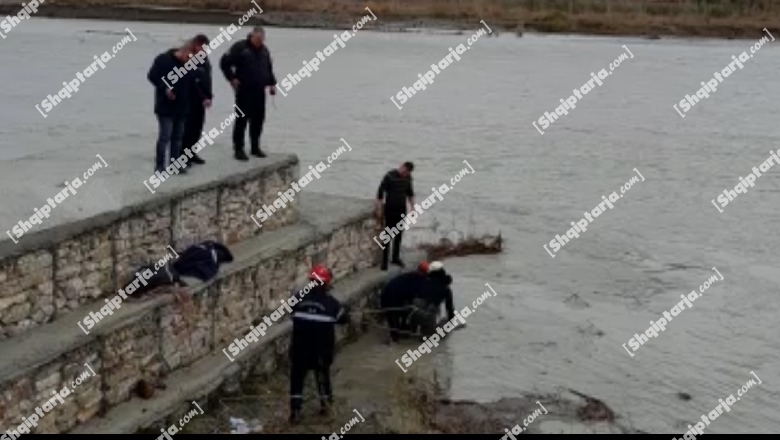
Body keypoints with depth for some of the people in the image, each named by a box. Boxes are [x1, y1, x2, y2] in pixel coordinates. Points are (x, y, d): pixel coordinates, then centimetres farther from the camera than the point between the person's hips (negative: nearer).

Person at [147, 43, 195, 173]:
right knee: (165, 136, -7)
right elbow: (152, 76, -11)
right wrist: (165, 88, -20)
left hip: (181, 108, 7)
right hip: (166, 107, -7)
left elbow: (192, 84, 16)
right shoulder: (163, 60, -10)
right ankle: (159, 166, -1)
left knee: (178, 136, 11)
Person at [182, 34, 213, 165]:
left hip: (200, 100, 8)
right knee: (188, 126, -6)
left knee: (197, 127, 11)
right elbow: (192, 82, -19)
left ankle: (190, 152, 21)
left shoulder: (204, 59, 12)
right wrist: (203, 98, -19)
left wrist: (209, 96, 9)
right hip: (189, 99, -8)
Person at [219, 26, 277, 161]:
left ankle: (255, 147, 20)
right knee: (242, 120, -5)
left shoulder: (264, 50, 13)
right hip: (244, 90, -6)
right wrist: (232, 78, -11)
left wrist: (272, 83, 15)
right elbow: (225, 62, -8)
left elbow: (269, 68, 24)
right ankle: (238, 149, 0)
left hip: (259, 91, 6)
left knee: (258, 119, 9)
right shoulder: (240, 47, -7)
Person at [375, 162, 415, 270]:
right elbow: (380, 193, -12)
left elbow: (410, 193, 16)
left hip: (402, 210, 5)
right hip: (390, 210, -5)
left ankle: (396, 257, 24)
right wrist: (378, 208, -14)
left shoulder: (408, 177, 2)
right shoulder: (389, 176, -15)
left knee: (399, 234, 11)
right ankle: (384, 261, 1)